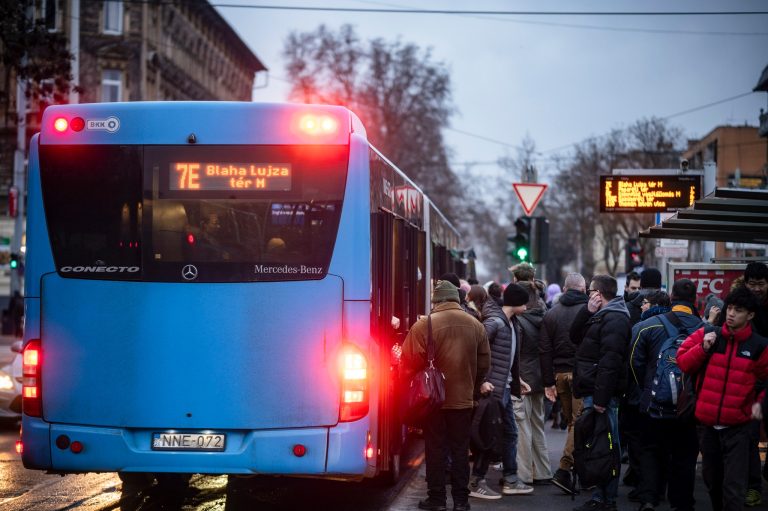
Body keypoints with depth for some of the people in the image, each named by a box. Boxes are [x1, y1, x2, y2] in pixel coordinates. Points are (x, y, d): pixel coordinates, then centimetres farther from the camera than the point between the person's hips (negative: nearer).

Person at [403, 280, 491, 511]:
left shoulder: (424, 324, -13)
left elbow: (411, 361, -15)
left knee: (436, 449, 7)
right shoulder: (475, 325, 1)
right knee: (460, 449, 11)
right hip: (464, 398, 3)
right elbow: (484, 362, 6)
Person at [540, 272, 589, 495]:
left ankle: (576, 467, 18)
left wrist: (548, 382, 9)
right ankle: (564, 470, -17)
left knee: (571, 421, 15)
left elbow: (545, 350, 7)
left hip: (560, 374, 5)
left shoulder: (551, 313, 9)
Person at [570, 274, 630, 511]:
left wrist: (601, 397, -25)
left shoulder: (614, 319, -14)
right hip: (594, 391, 10)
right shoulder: (600, 316, 19)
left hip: (601, 393, -10)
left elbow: (610, 361, -21)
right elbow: (575, 337, 21)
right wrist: (588, 312, 6)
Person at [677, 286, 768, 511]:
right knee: (711, 478, 19)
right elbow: (683, 363, 1)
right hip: (709, 424, 3)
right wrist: (703, 348, -12)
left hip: (738, 427, -3)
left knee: (733, 486, -8)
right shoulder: (707, 335, 0)